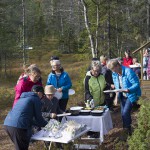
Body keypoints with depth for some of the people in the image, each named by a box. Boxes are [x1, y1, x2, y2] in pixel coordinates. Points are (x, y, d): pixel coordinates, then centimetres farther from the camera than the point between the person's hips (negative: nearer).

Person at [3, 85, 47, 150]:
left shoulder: (23, 97, 28)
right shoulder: (36, 99, 6)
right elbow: (38, 117, 8)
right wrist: (47, 124, 24)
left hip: (7, 123, 8)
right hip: (19, 126, -8)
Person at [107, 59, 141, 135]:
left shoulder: (128, 72, -24)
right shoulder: (114, 74, -1)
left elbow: (136, 84, -23)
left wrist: (128, 90, -38)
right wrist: (117, 95, 3)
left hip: (131, 95, -7)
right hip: (123, 96, 7)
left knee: (125, 112, -15)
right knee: (123, 113, 9)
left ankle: (128, 130, 2)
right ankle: (125, 129, 26)